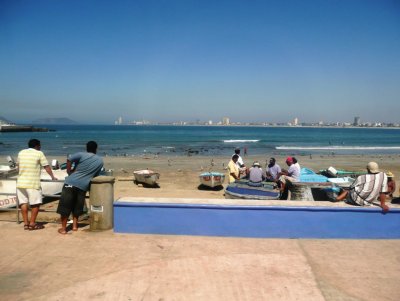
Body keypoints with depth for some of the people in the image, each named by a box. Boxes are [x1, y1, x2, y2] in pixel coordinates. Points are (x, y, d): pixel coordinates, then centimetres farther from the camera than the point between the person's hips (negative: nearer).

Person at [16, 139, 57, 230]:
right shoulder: (39, 153, -3)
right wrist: (53, 177, 9)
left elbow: (18, 165, 23)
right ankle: (32, 224, 5)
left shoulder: (21, 152, 11)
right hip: (33, 183, -6)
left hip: (21, 182, 6)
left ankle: (26, 223, 16)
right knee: (35, 203, 3)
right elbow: (46, 167, -3)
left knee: (23, 203, 11)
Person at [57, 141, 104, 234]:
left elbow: (69, 159, -13)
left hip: (71, 183, -3)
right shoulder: (100, 161, 11)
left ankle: (63, 228, 7)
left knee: (65, 206, 5)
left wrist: (69, 171, 0)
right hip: (83, 186, 3)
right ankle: (75, 225, 21)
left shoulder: (81, 155, 1)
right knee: (77, 206, 21)